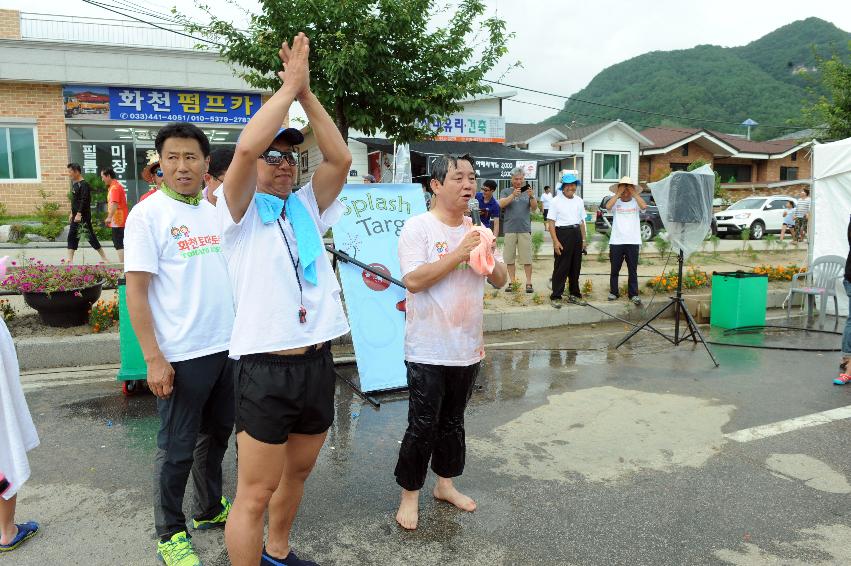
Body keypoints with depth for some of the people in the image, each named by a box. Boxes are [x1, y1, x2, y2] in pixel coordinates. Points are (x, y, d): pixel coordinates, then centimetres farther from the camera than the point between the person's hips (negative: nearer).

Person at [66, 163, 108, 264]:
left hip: (83, 216, -10)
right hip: (76, 216, 10)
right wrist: (72, 213, 21)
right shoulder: (74, 184, 14)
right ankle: (70, 260, 11)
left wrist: (79, 214, -25)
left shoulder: (84, 185, -14)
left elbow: (84, 201, -22)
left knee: (91, 237, -6)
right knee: (72, 236, 8)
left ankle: (104, 258, 2)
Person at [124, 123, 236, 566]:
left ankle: (211, 509, 39)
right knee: (177, 448, 7)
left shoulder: (214, 212, 9)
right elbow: (135, 290, -12)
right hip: (182, 355, -6)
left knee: (217, 434, 19)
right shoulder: (148, 213, -9)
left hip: (227, 346, 6)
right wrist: (153, 358, -16)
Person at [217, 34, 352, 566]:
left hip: (318, 364, 6)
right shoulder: (242, 213, -3)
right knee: (255, 492, 1)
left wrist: (307, 93, -4)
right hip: (266, 370, -6)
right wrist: (289, 85, -12)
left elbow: (341, 159, -2)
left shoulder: (307, 208, 11)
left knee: (297, 473, 22)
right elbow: (246, 147, -21)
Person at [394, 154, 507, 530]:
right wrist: (459, 253, -23)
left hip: (468, 348, 6)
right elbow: (413, 280, -21)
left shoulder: (475, 229, 9)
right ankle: (409, 494, 20)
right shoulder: (418, 227, -10)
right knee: (423, 427, 2)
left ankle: (445, 483, 36)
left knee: (453, 421, 18)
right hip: (428, 350, -6)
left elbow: (501, 280, 11)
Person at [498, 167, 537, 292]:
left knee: (527, 258, -1)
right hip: (510, 229, 0)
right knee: (510, 257, 3)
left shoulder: (528, 192, 9)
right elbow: (501, 204, -10)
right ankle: (512, 282, 12)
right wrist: (513, 195, -25)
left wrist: (531, 196, -20)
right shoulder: (507, 192, 6)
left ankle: (529, 283, 3)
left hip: (525, 229, 0)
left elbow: (534, 208, 0)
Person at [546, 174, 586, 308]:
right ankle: (555, 296, 3)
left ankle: (574, 294, 23)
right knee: (561, 268, -4)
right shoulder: (556, 201, -6)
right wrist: (555, 241, -17)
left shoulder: (579, 201, 12)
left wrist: (583, 239, 13)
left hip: (576, 234, 6)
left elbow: (581, 221, 18)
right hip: (562, 233, -6)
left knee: (576, 266, 12)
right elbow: (551, 223, -10)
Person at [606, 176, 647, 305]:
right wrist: (618, 193, -9)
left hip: (633, 241, 0)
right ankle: (613, 292, 19)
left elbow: (643, 206, -15)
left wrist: (634, 193, -8)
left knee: (633, 270, 4)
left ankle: (633, 294, 10)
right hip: (616, 241, 0)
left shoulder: (636, 202, 6)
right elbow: (608, 206, -16)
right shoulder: (616, 202, 5)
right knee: (615, 269, 8)